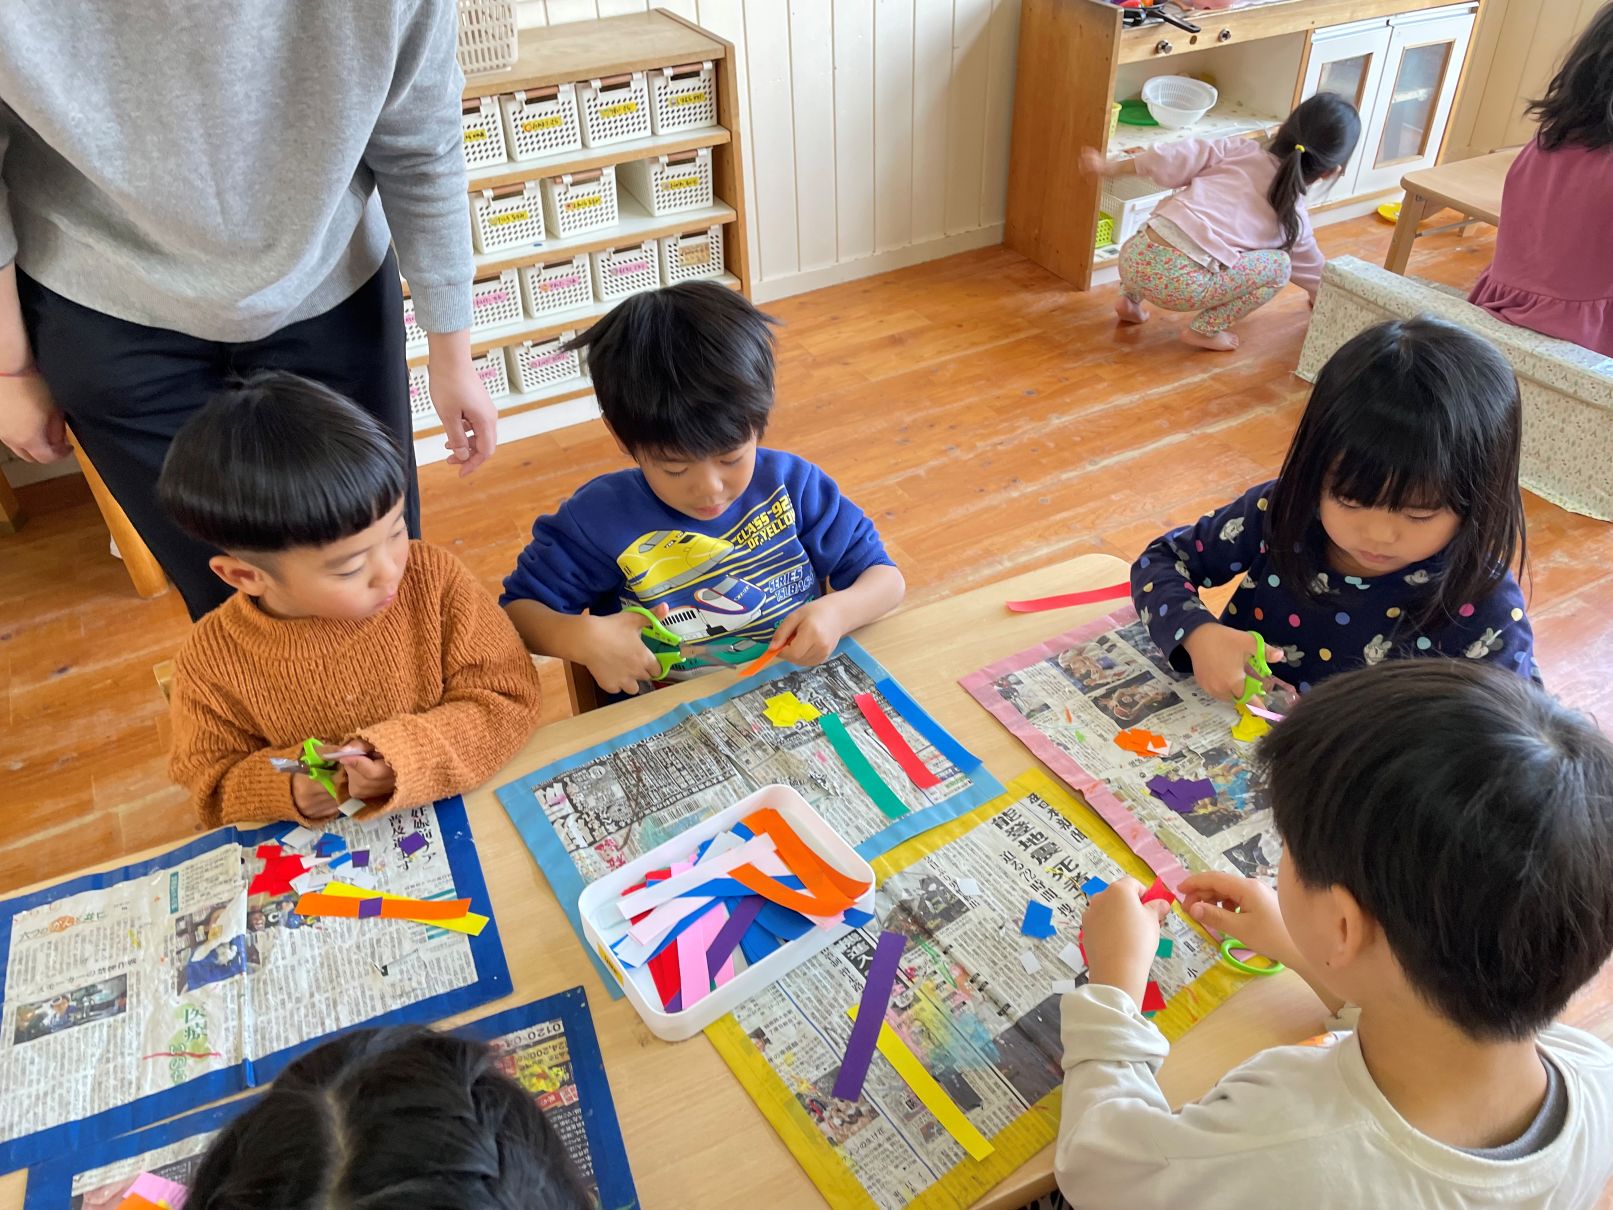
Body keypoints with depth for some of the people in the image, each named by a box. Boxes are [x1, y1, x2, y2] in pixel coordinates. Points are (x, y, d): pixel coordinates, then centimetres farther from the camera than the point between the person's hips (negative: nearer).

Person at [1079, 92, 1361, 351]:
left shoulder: (1239, 149, 18)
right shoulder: (1295, 217, 19)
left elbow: (1177, 158, 9)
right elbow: (1312, 271, 36)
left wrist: (1110, 166, 16)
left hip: (1133, 257, 4)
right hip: (1181, 284, -4)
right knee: (1279, 265, 16)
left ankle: (1130, 299, 30)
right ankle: (1205, 329, 12)